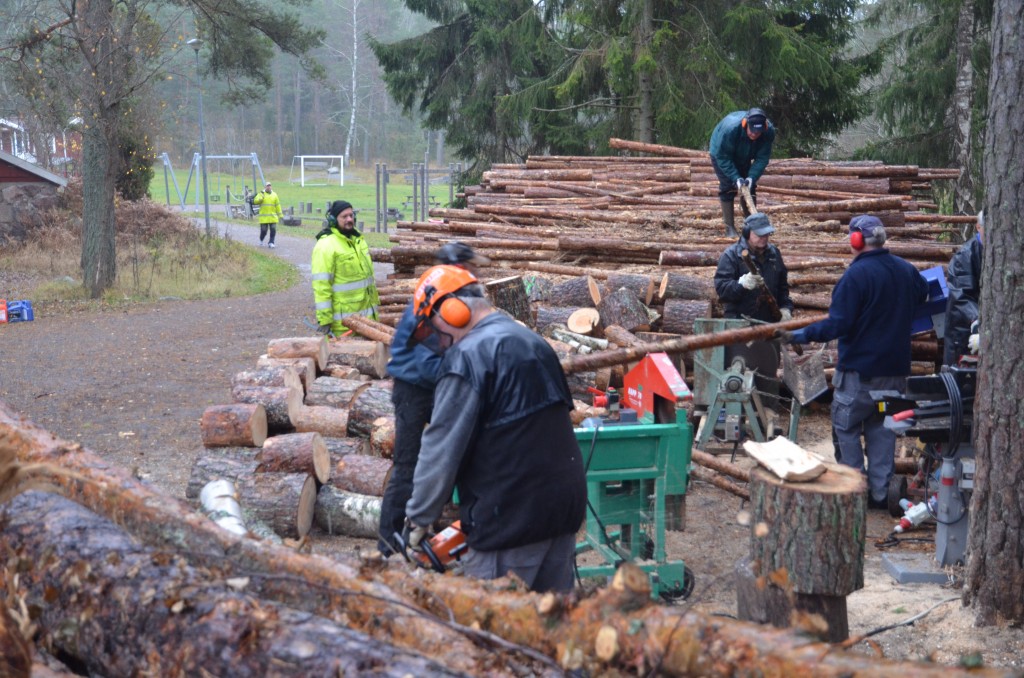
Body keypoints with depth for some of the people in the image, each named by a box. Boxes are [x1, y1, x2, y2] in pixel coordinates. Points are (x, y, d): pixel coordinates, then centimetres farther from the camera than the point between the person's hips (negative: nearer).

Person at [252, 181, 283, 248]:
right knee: (263, 231, 0)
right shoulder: (261, 194, 3)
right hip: (264, 217, -2)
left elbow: (278, 206, 12)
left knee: (273, 230, -6)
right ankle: (261, 240, 27)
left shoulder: (274, 195, 11)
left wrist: (280, 215, 8)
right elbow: (255, 201, -10)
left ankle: (271, 243, 1)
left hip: (273, 217, 2)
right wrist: (261, 197, -24)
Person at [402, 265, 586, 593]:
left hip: (511, 517, -8)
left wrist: (418, 518, -3)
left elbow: (442, 449, -13)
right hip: (565, 503, 9)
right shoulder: (533, 342, 15)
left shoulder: (467, 357, -13)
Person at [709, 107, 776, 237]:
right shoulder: (730, 128, -43)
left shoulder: (769, 131, -30)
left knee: (749, 187, 1)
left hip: (744, 157, 4)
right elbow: (722, 157, -34)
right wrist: (736, 178, -39)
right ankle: (730, 227, -7)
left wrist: (752, 177, -36)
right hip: (721, 154, -4)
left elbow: (762, 158, -23)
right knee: (727, 188, -13)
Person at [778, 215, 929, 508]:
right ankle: (880, 492, 16)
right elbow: (922, 294, 28)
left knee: (846, 426, 7)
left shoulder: (856, 275, -18)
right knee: (882, 429, 14)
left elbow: (837, 324, -22)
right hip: (896, 368, 7)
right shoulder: (906, 270, 5)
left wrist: (800, 336, -16)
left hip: (860, 369, -7)